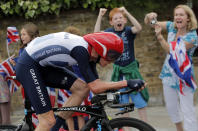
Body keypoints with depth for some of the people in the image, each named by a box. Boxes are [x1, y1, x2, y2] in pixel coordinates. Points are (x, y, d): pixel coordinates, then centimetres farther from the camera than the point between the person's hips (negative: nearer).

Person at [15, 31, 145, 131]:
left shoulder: (90, 52, 1)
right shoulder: (81, 50, -27)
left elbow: (96, 85, 9)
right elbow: (95, 87, -28)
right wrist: (127, 83, -27)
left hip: (42, 65, 9)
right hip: (28, 66, -9)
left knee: (82, 88, -2)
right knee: (48, 121, -13)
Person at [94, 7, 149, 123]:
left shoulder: (128, 30, -5)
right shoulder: (110, 32, 1)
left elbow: (139, 28, -26)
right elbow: (96, 34, -16)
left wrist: (126, 12, -28)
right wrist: (100, 16, -20)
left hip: (131, 69, -2)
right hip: (118, 71, 2)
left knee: (140, 100, -2)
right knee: (122, 103, 7)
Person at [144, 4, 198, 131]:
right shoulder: (171, 26, -1)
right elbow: (149, 23, 0)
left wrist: (160, 37, -37)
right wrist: (149, 17, -23)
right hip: (168, 73, 6)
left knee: (188, 110, -8)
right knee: (171, 106, 17)